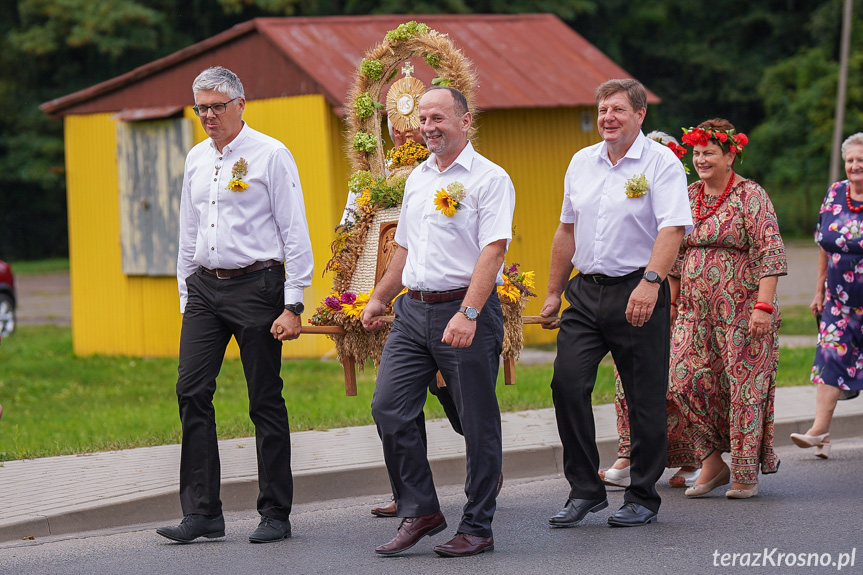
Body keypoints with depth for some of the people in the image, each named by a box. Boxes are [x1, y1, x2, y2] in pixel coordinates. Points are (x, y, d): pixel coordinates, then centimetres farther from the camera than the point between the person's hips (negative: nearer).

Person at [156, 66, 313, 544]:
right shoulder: (196, 159, 14)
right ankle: (201, 513, -2)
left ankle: (275, 515, 7)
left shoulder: (271, 155, -5)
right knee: (192, 392, -5)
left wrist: (293, 305, -12)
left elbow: (295, 234, -6)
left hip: (256, 286, -6)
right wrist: (186, 298, 16)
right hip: (205, 289, 6)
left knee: (265, 401, -1)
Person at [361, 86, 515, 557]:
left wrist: (468, 314, -25)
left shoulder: (489, 179, -6)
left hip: (467, 310, -7)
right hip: (413, 308, 7)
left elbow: (492, 251, -16)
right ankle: (420, 512, 8)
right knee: (388, 408, -3)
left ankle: (477, 528, 9)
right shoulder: (418, 179, 17)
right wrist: (379, 298, 25)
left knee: (477, 421, 0)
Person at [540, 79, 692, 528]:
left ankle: (642, 499, 13)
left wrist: (650, 281, -31)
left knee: (645, 398, 1)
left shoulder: (661, 163, -6)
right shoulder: (582, 162, 13)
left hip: (638, 293, -5)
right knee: (567, 383, -7)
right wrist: (553, 292, 21)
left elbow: (672, 228, -18)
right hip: (586, 292, 5)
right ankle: (585, 489, 4)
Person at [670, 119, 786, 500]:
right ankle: (712, 464, 8)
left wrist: (763, 305, -20)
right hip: (695, 312, 6)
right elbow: (675, 256, 19)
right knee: (685, 380, -5)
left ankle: (746, 475, 10)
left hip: (742, 311, -6)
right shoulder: (687, 197, 12)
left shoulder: (750, 196, -6)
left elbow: (771, 253, -12)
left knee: (744, 387, -2)